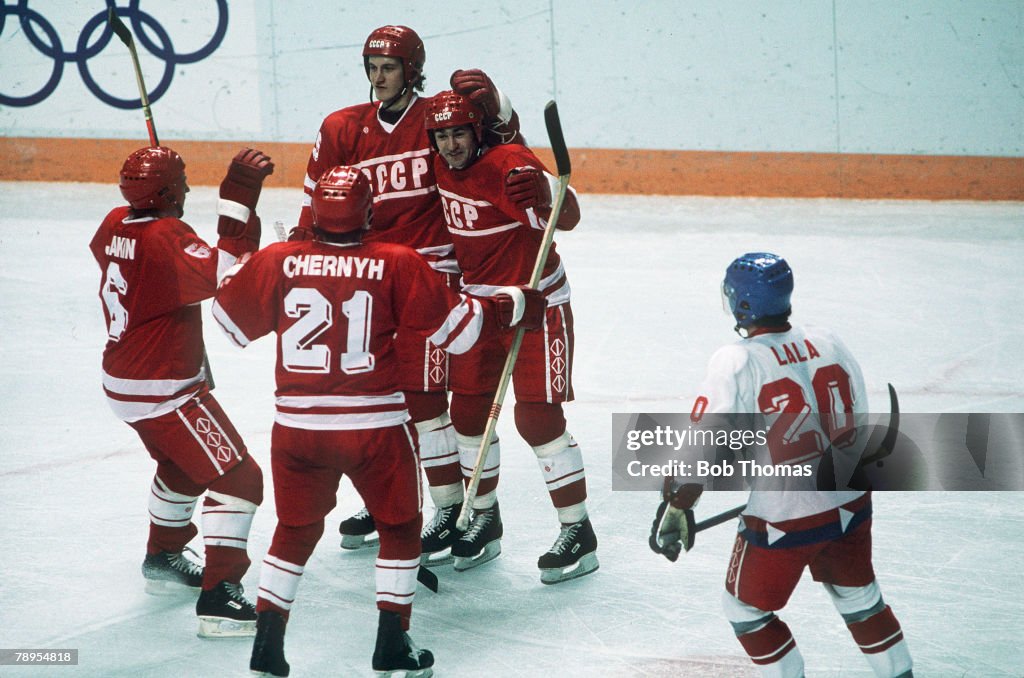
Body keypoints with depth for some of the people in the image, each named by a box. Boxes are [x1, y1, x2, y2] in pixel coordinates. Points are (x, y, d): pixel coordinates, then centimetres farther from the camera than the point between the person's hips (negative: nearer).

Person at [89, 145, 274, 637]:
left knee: (181, 463, 33)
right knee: (236, 477, -9)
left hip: (124, 379, 10)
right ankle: (219, 597, -15)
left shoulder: (116, 225, 1)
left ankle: (163, 558, 49)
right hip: (164, 390, -10)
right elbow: (223, 275, -36)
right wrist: (239, 200, -37)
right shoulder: (165, 239, -25)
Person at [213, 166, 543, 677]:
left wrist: (234, 263, 27)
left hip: (297, 425, 3)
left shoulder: (277, 261, -3)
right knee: (400, 529, 18)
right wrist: (514, 307, 13)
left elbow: (231, 321, 10)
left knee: (296, 532, 20)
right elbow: (456, 328, -3)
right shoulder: (396, 265, -9)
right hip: (377, 427, -2)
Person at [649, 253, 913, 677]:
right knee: (857, 596, 26)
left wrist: (676, 510, -11)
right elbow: (858, 430, 11)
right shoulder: (829, 344, 1)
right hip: (849, 506, 6)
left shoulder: (736, 363, -17)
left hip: (782, 522, -6)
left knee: (746, 609, 16)